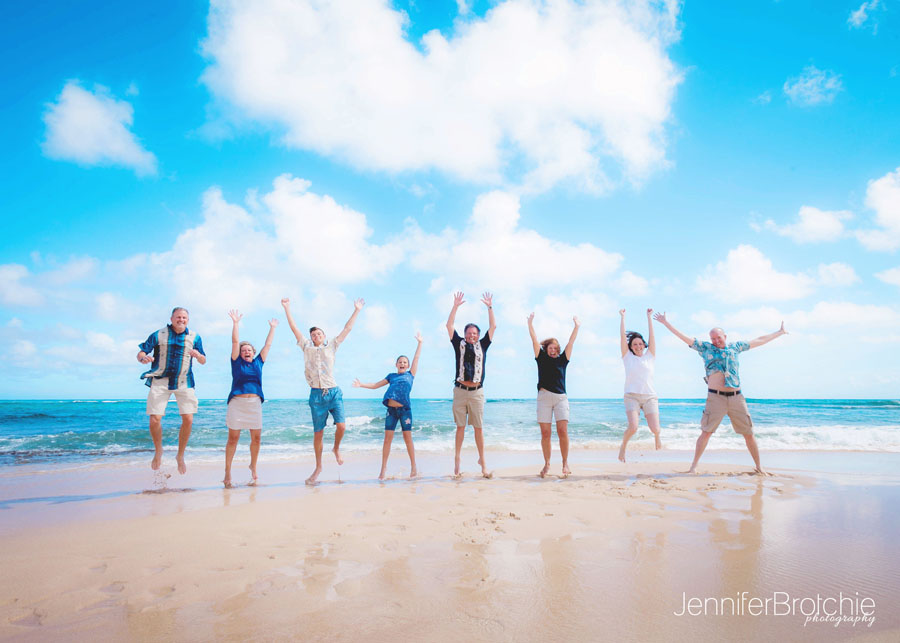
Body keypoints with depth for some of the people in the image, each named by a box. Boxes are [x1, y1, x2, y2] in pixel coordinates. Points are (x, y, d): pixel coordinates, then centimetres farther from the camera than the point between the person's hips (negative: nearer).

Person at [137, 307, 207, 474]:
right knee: (155, 420, -7)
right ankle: (158, 451, 22)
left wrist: (198, 355, -15)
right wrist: (143, 358, -26)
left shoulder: (194, 337, 5)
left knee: (188, 420, -7)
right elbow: (140, 353, -1)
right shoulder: (158, 335, 0)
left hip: (184, 382, 1)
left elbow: (203, 361, 9)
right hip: (160, 380, -1)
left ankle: (180, 456, 14)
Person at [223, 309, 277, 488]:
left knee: (256, 438, 4)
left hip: (255, 403, 3)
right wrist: (235, 323, -3)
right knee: (233, 438, -1)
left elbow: (267, 345, 19)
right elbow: (235, 342, 2)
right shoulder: (237, 362, 7)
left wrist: (272, 328, 24)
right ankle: (227, 471, 7)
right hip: (237, 403, -3)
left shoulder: (258, 363, 14)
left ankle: (253, 466, 25)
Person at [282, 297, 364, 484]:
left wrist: (356, 311, 10)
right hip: (316, 395, 0)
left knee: (341, 426, -14)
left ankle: (336, 449, 17)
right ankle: (318, 467, 19)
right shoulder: (306, 347, 11)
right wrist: (287, 308, 7)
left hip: (334, 392, 0)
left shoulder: (331, 346, 11)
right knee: (317, 433, 4)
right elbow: (294, 328, 9)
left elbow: (347, 329, 11)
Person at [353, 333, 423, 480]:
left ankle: (413, 467, 12)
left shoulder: (410, 374, 11)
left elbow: (416, 357, 11)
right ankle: (383, 469, 8)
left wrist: (419, 342, 10)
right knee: (387, 438, 2)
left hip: (405, 410, -2)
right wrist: (362, 384, 7)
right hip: (391, 410, 2)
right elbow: (376, 385, 19)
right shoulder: (391, 376, 16)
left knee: (408, 438, 3)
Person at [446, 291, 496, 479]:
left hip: (477, 392, 1)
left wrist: (490, 307, 6)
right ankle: (457, 459, 10)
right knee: (460, 427, 4)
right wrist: (456, 306, 0)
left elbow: (493, 327, 10)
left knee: (478, 428, 4)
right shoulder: (459, 344, 9)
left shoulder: (482, 345, 12)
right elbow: (449, 326, 4)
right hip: (460, 391, -1)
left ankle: (482, 460, 11)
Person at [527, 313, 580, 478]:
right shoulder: (541, 358, 13)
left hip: (561, 397, 0)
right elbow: (535, 340, 8)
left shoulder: (562, 359, 14)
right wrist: (530, 324, 4)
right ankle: (547, 464, 9)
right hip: (544, 397, 0)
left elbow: (571, 342, 14)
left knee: (562, 431, -9)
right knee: (545, 433, -1)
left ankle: (565, 462, 2)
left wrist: (577, 326, 12)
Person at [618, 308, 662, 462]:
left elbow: (651, 335, 9)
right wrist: (622, 317, 11)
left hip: (650, 396, 2)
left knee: (655, 429, -9)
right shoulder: (628, 357, 9)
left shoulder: (650, 356, 12)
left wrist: (649, 316, 10)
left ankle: (657, 437, 30)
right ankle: (623, 446, 13)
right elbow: (623, 336, 6)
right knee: (633, 428, -19)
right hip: (632, 396, -1)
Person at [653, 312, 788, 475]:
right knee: (706, 432, -5)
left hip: (737, 397, 3)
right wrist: (665, 322, 4)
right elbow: (683, 336, 7)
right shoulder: (705, 348, 8)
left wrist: (780, 332, 35)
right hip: (715, 397, -3)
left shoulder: (735, 347, 15)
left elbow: (760, 340, 27)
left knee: (748, 433, 7)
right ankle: (694, 466, 1)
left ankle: (758, 467, 23)